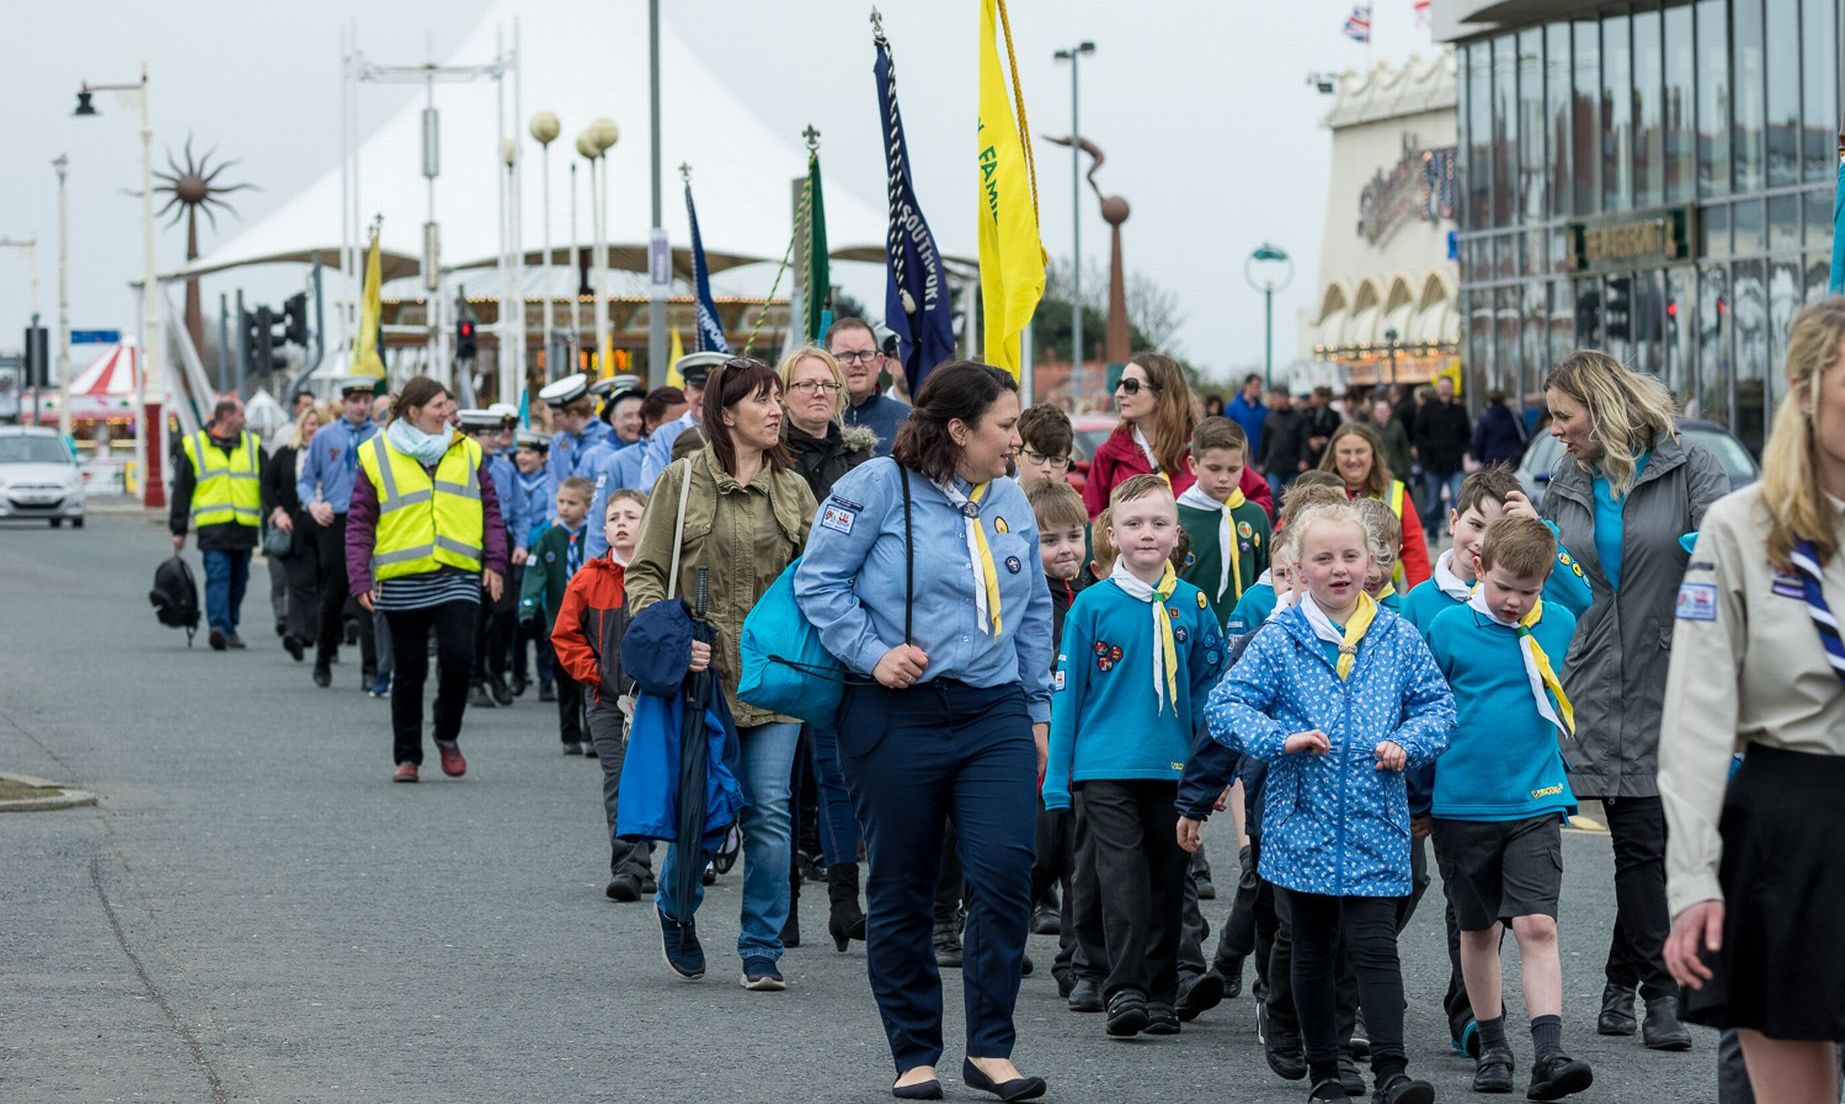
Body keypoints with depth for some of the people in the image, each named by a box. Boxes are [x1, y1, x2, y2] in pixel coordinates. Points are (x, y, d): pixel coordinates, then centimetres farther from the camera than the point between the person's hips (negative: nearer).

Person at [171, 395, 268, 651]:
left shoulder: (254, 446, 13)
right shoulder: (194, 447, 5)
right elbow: (181, 490, 7)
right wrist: (179, 530, 4)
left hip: (244, 527, 4)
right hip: (212, 527, -4)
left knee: (238, 580, 10)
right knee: (217, 576, -16)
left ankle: (230, 628, 23)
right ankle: (219, 627, -26)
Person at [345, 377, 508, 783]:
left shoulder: (468, 452, 10)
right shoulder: (376, 456, 2)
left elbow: (490, 511, 14)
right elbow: (359, 523, 3)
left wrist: (495, 562, 4)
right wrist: (360, 578, -4)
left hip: (458, 576, 1)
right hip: (402, 581, -1)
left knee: (458, 657, -14)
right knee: (408, 672, 5)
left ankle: (448, 736, 10)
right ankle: (407, 756, 17)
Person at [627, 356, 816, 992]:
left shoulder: (792, 488, 9)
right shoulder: (682, 481, -1)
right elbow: (644, 574, 0)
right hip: (703, 672, -3)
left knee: (769, 812, -2)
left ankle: (762, 951, 7)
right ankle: (675, 909, 31)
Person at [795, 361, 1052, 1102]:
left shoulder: (1011, 503, 11)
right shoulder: (879, 487, -7)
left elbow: (1034, 612, 20)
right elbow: (818, 581, -6)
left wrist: (1037, 709, 18)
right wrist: (873, 653, -15)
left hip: (994, 715, 4)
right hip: (897, 716, -4)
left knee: (1005, 874, -10)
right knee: (901, 893, 4)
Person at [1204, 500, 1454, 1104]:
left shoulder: (1399, 639, 4)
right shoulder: (1277, 641, -1)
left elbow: (1437, 704, 10)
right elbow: (1224, 707, -3)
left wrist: (1407, 744, -8)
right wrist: (1281, 739, -18)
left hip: (1375, 824, 0)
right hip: (1304, 822, 0)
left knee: (1374, 945, -8)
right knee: (1314, 951, 10)